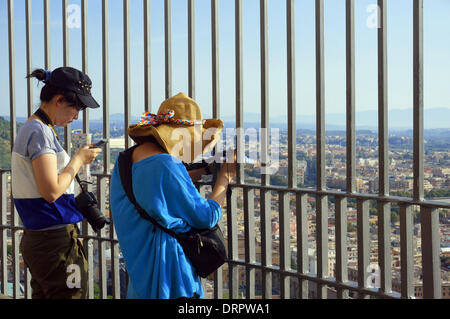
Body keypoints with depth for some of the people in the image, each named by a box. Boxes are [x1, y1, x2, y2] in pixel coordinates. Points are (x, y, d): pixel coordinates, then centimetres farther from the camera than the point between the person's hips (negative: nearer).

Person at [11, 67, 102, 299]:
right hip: (56, 240, -10)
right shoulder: (39, 132, -15)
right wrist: (79, 159, -9)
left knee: (43, 293, 15)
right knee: (69, 295, -5)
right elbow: (51, 191, -20)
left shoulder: (29, 129, 15)